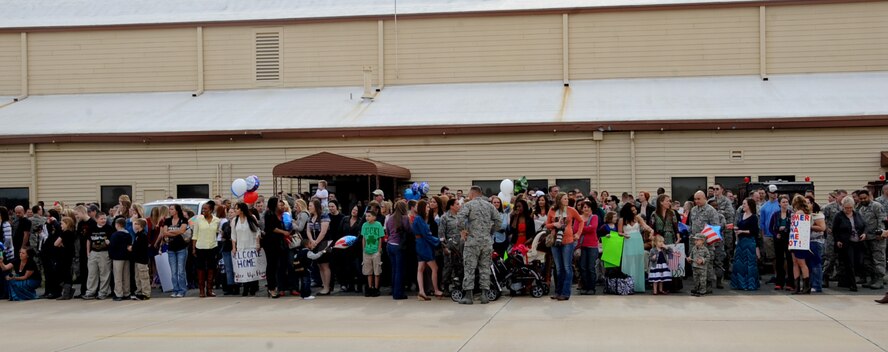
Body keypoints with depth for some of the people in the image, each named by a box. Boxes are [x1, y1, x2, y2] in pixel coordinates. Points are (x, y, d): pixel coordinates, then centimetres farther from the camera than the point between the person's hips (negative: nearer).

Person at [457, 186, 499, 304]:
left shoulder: (469, 205, -3)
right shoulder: (489, 205, 11)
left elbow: (460, 217, -17)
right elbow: (498, 220, 8)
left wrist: (462, 230, -5)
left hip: (472, 240, -4)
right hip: (487, 241, 4)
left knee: (469, 267, -1)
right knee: (485, 267, 9)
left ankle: (468, 295, -3)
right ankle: (484, 294, 6)